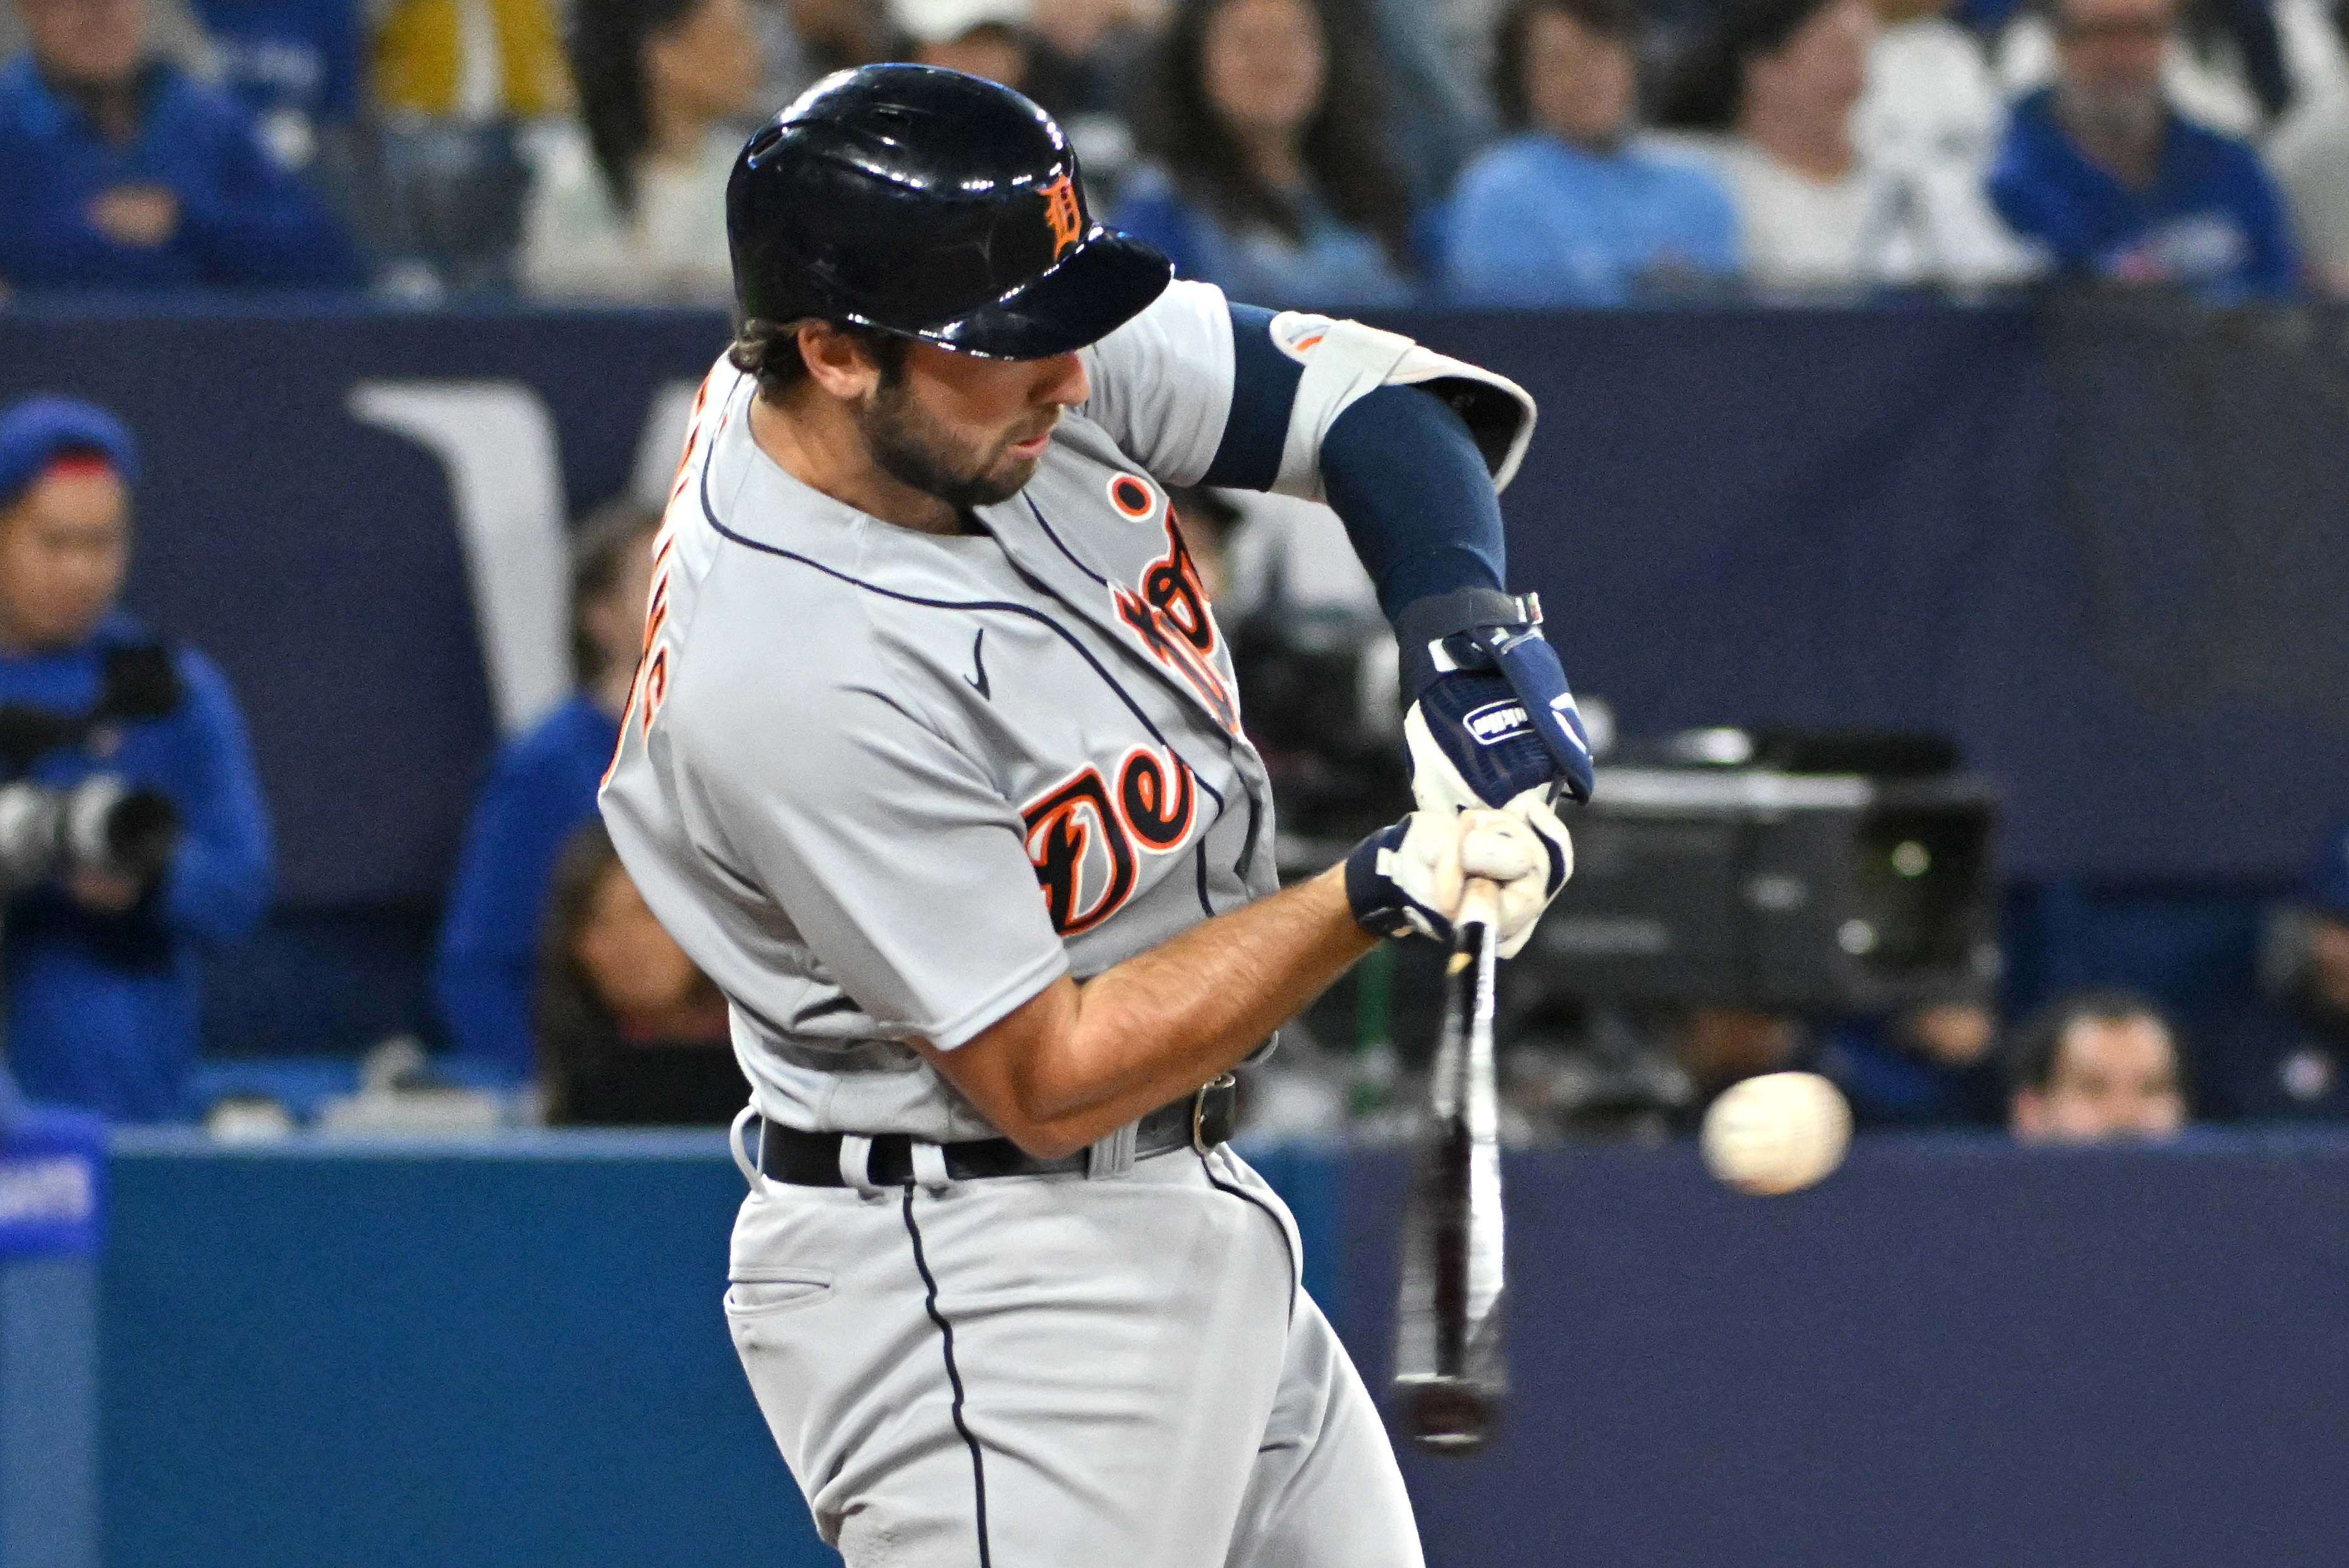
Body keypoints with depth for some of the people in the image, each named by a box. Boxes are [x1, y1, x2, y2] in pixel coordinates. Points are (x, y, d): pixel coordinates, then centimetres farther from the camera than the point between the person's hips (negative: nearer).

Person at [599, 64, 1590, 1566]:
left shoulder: (1020, 360, -7)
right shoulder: (795, 683, -29)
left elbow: (1375, 398, 1)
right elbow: (1045, 1081, -22)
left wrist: (1467, 627, -18)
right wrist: (1381, 894, -26)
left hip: (1191, 1224, 9)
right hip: (974, 1307, -9)